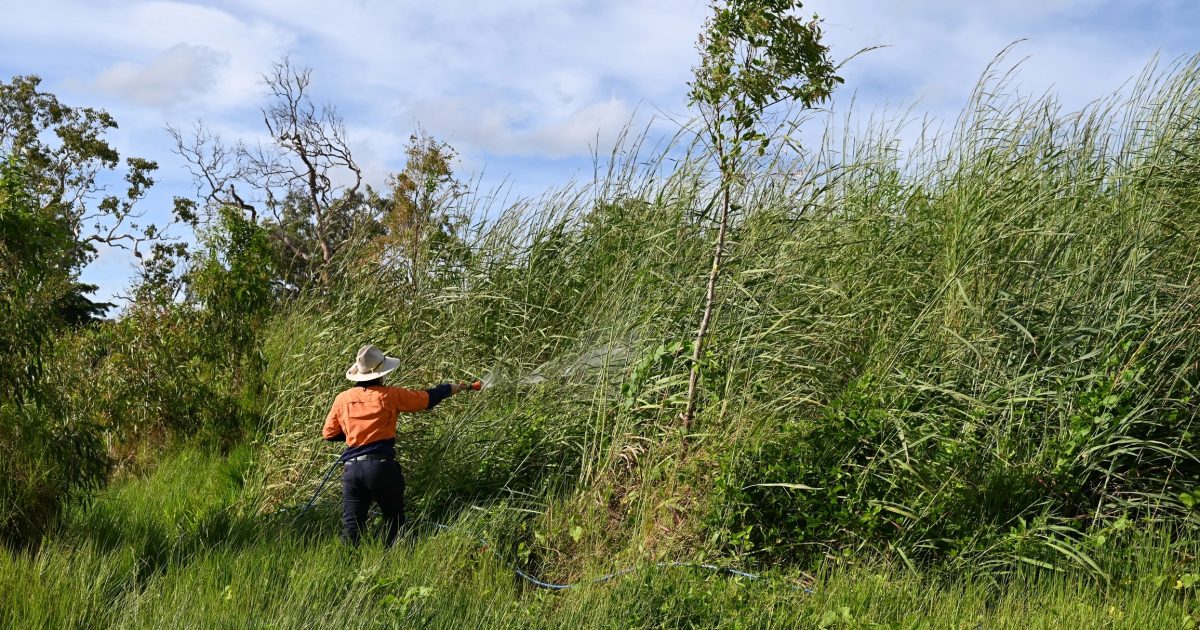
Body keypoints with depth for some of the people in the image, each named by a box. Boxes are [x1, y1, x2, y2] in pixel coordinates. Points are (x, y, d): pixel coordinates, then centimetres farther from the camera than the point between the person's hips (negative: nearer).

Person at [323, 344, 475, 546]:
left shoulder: (342, 399, 5)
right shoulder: (389, 395, -3)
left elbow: (329, 434, 13)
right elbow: (427, 398, 7)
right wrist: (452, 388, 24)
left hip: (352, 468, 3)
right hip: (381, 466, -3)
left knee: (351, 525, 7)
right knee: (394, 520, 10)